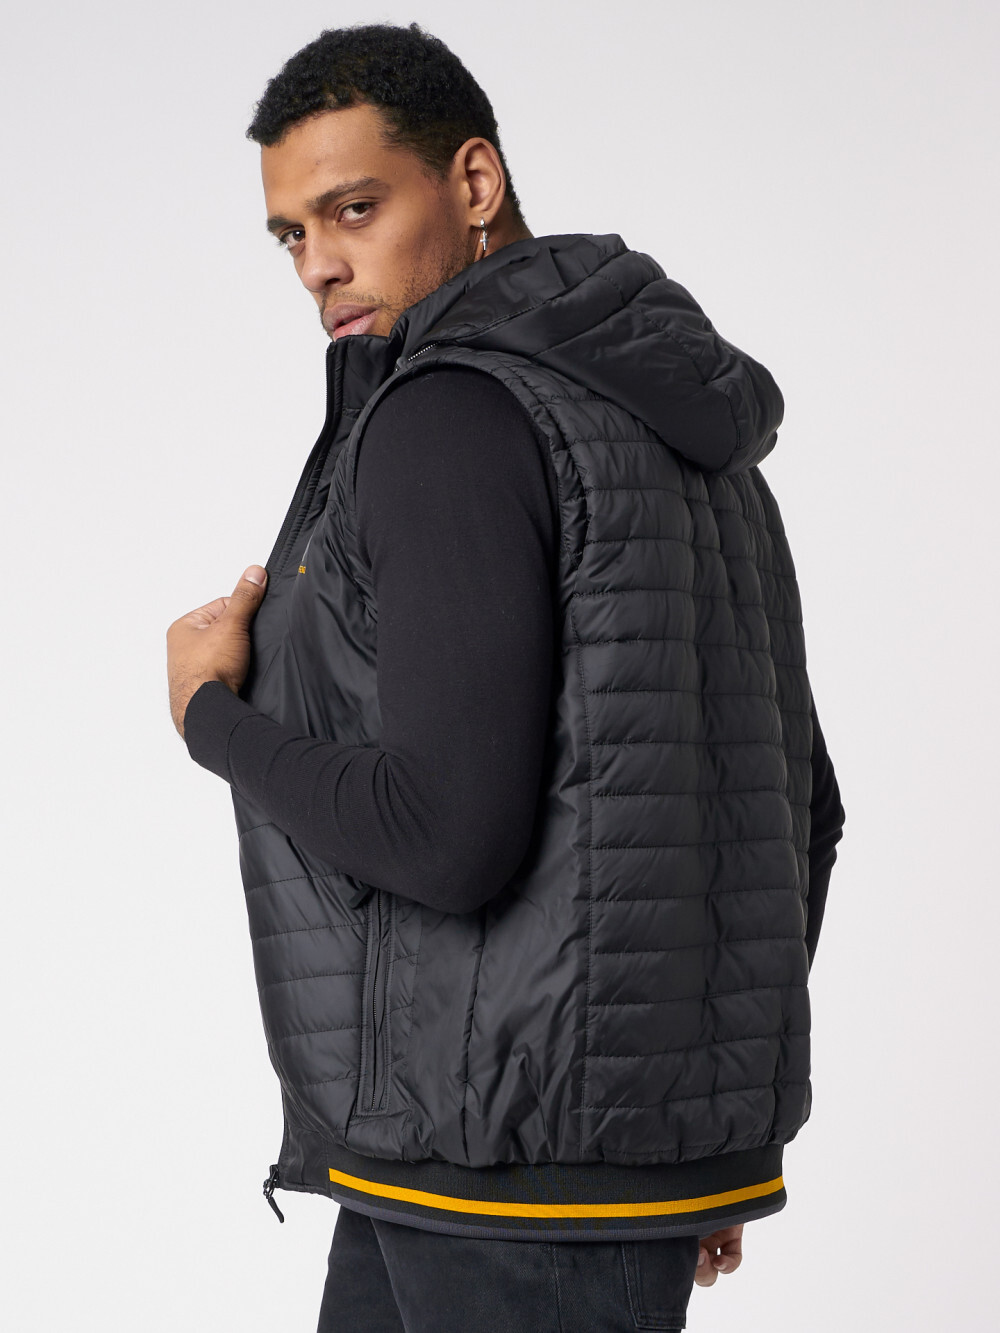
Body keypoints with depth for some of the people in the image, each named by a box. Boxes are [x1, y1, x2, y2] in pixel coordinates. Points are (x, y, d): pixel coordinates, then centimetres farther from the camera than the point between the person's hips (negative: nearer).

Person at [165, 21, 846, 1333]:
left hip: (514, 1151, -10)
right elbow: (791, 805, 17)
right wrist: (711, 1125, 24)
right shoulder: (674, 444, 14)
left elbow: (447, 837, -25)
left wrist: (218, 718, -6)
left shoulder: (453, 417, -17)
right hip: (630, 1121, 10)